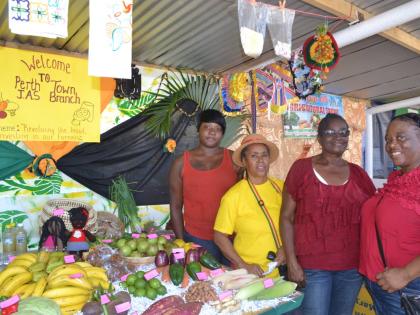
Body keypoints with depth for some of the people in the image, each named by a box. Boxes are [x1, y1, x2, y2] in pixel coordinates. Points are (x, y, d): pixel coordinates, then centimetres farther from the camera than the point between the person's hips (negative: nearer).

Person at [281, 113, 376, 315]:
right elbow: (286, 217, -5)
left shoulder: (358, 173, 5)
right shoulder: (301, 168, -6)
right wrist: (292, 261, -10)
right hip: (312, 266, -4)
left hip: (352, 266, 4)